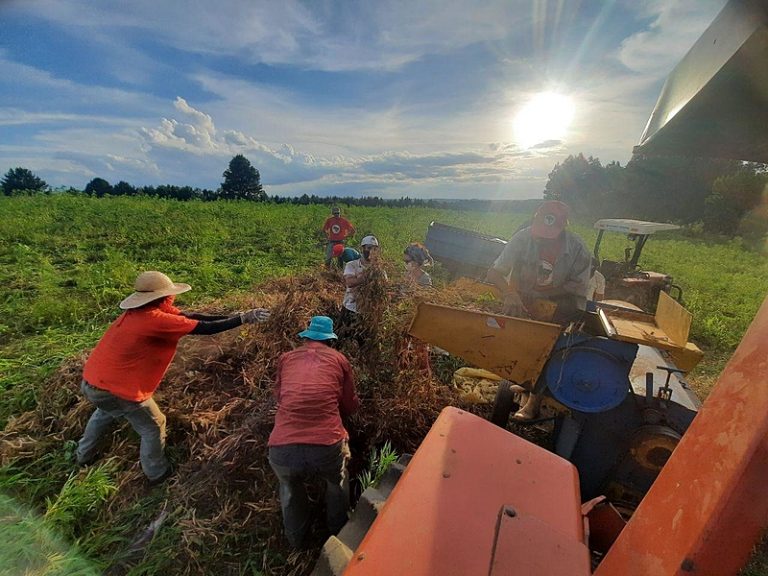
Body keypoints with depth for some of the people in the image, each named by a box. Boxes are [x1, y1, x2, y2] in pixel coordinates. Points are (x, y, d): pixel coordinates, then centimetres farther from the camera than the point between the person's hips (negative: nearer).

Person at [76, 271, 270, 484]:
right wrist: (244, 318, -20)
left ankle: (84, 455, 59)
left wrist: (233, 316, -9)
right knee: (153, 427, 13)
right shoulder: (155, 320, -28)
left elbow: (190, 317, -5)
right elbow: (204, 328, -27)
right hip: (114, 389, -9)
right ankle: (157, 473, 32)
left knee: (106, 411, 39)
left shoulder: (141, 312, 0)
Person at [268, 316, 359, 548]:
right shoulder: (338, 358, 10)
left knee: (289, 487, 38)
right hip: (327, 448, -1)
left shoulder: (286, 358, 14)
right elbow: (350, 405, 19)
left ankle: (297, 538, 54)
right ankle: (338, 531, 54)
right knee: (337, 483, 35)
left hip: (282, 451, 2)